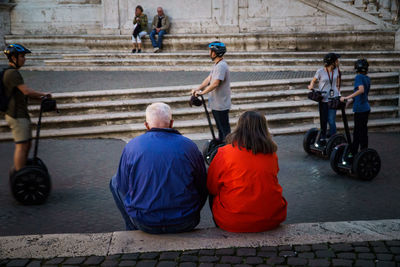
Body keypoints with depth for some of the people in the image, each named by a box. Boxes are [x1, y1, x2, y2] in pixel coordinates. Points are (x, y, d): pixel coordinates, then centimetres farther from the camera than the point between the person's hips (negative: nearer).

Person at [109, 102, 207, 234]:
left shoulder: (132, 146, -6)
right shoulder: (189, 145, -5)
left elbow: (122, 187, 1)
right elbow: (203, 187, 3)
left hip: (145, 224, 0)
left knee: (114, 181, 24)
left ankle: (133, 230, 32)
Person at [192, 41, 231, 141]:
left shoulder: (221, 66, -21)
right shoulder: (216, 64, 13)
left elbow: (215, 83, -27)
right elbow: (209, 79, 12)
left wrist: (202, 92, -20)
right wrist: (197, 89, 2)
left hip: (221, 104, -10)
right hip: (216, 103, 10)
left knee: (224, 128, -3)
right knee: (220, 127, 20)